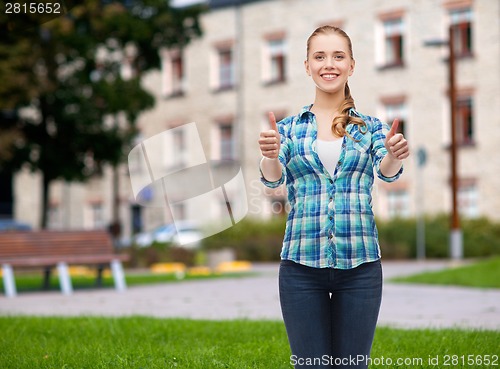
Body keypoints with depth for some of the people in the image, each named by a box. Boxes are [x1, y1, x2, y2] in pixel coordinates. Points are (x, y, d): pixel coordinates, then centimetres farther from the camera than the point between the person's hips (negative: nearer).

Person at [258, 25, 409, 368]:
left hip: (360, 264, 0)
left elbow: (386, 171, -7)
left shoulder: (371, 127, 9)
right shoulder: (289, 128, 8)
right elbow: (274, 178, -6)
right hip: (301, 264, 0)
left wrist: (396, 156, -31)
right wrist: (270, 157, -29)